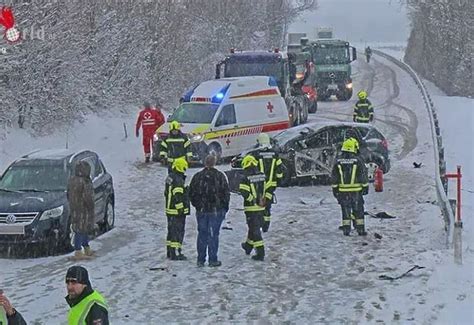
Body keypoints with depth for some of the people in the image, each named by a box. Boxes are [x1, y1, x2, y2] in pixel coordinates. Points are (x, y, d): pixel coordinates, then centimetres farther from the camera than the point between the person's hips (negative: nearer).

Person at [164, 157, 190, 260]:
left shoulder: (170, 177, 12)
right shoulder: (178, 180, -20)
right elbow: (178, 197, -23)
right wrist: (181, 209, -18)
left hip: (169, 209, 10)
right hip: (177, 210, -10)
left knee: (171, 230, 17)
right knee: (177, 231, -5)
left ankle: (169, 252, 25)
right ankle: (174, 254, -5)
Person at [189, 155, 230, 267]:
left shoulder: (197, 177, 1)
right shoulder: (220, 176, -6)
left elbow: (191, 194, 6)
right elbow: (226, 193, -4)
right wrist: (225, 207, 8)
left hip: (201, 211, 2)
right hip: (216, 211, -2)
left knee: (202, 234, 9)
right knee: (214, 234, 2)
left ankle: (200, 260, 11)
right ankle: (213, 260, 3)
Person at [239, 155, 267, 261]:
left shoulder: (246, 178, -15)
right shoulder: (262, 176, 3)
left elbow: (244, 192, -26)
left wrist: (252, 199, -13)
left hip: (251, 208, -6)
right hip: (261, 207, 6)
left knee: (255, 229, -1)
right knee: (254, 227, 22)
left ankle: (260, 252, -5)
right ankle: (248, 246, 40)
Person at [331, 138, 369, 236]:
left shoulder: (338, 160, 1)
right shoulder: (358, 160, -7)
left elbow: (334, 176, 5)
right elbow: (363, 175, -3)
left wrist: (334, 188, 12)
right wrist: (365, 187, 6)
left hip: (342, 190, 2)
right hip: (356, 190, -2)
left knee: (346, 210, 8)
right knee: (358, 210, 6)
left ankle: (346, 229, 5)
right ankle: (360, 229, 6)